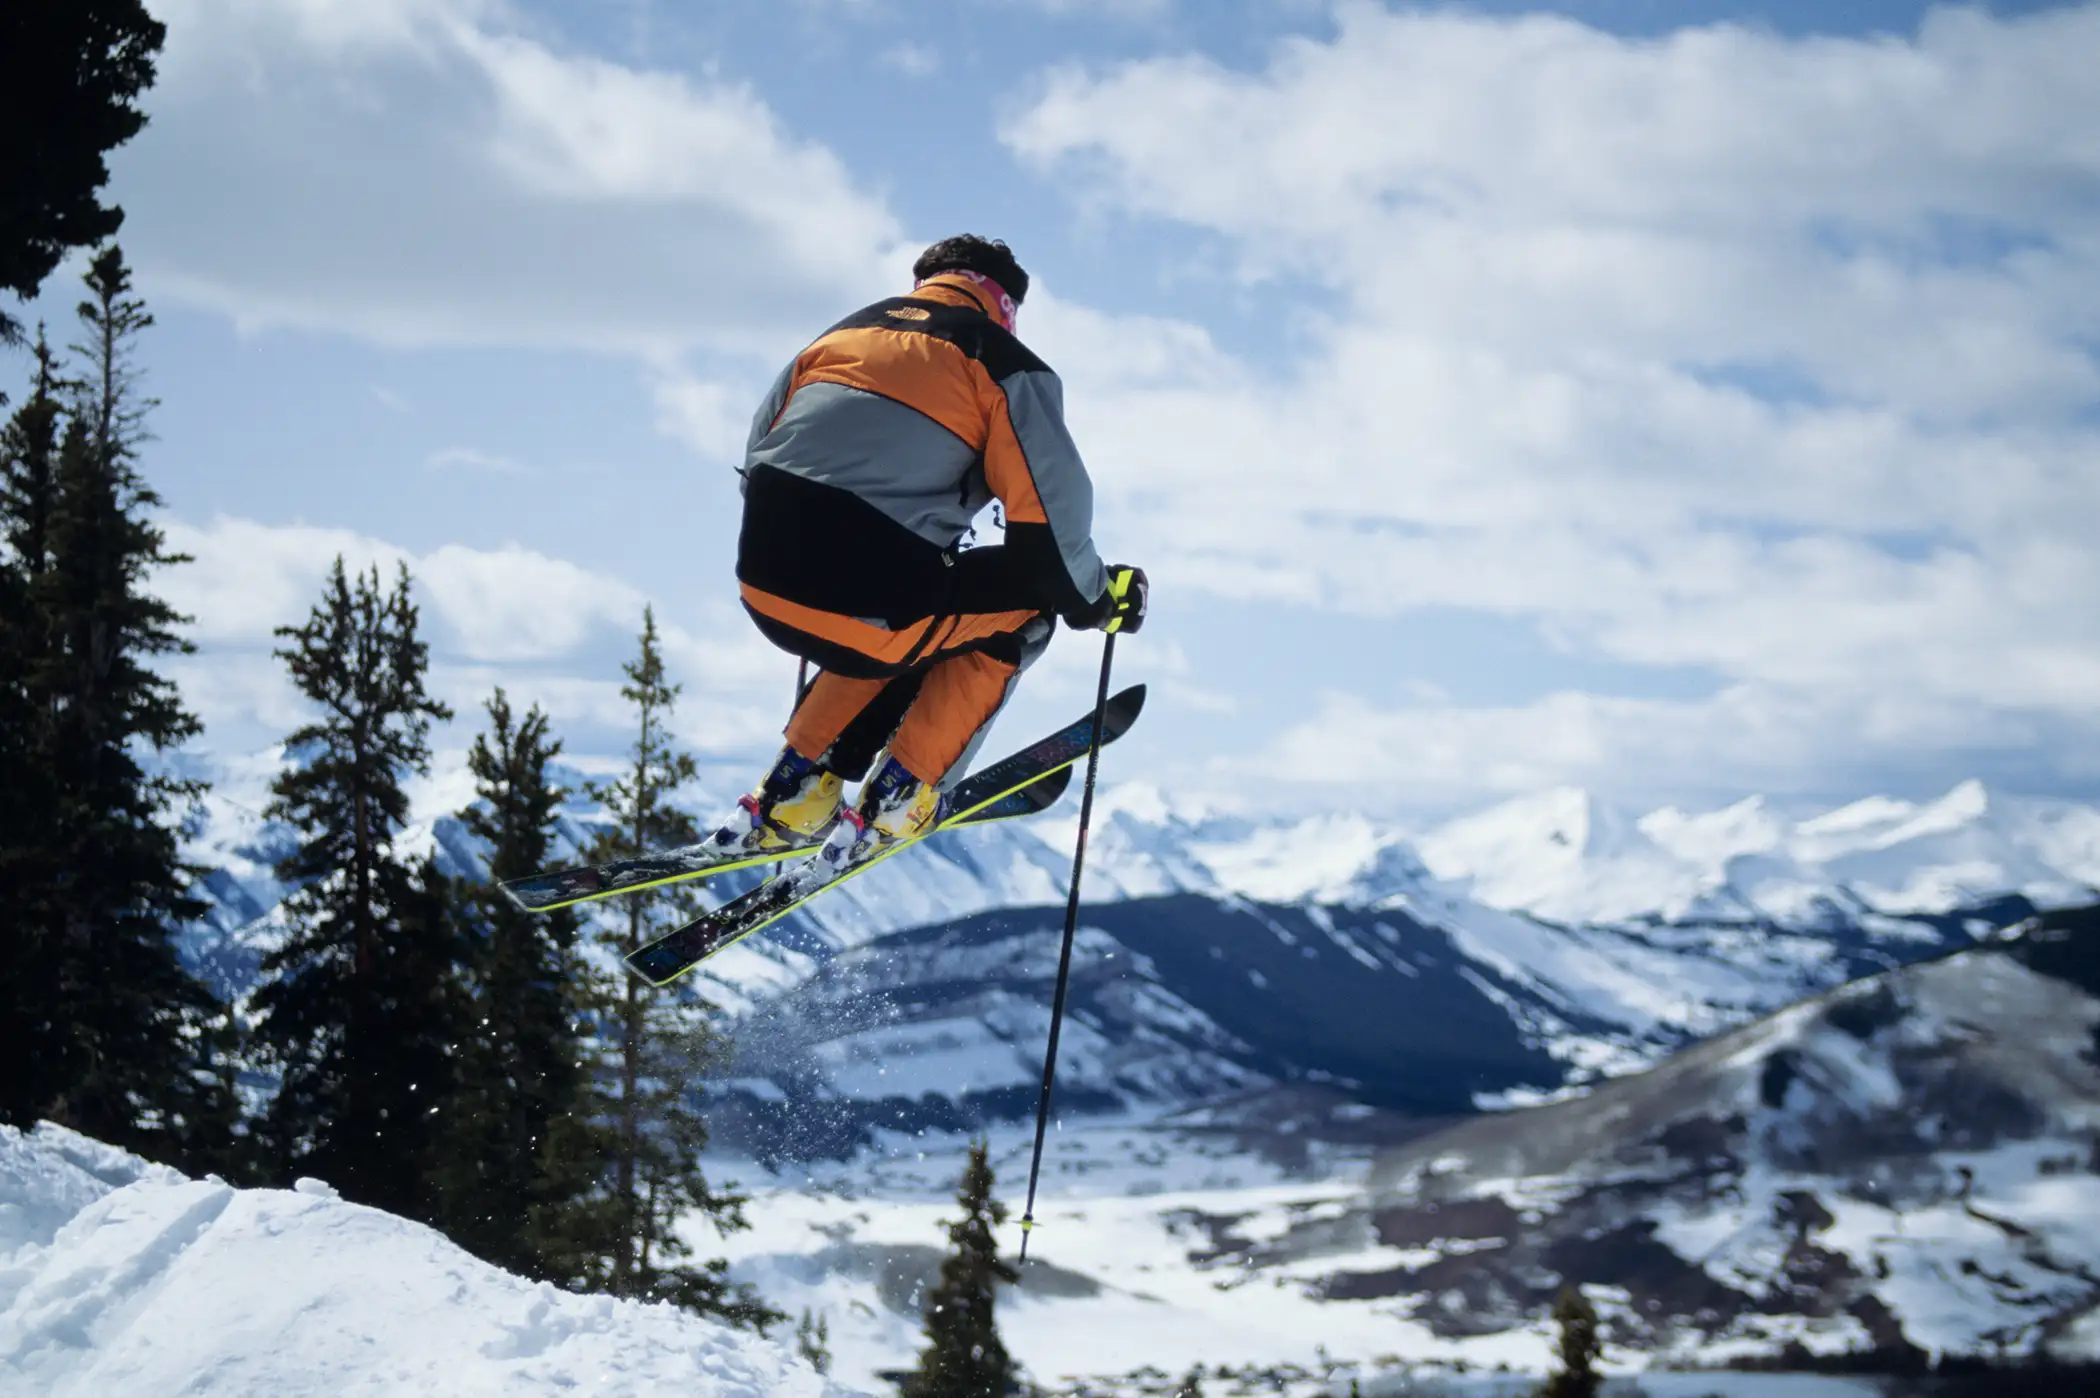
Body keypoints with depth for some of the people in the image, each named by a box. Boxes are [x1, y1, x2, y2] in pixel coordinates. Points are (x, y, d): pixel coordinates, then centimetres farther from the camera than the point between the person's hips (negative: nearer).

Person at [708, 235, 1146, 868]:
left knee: (915, 610, 34)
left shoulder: (842, 332, 20)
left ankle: (797, 785, 23)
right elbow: (1052, 514, -1)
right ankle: (899, 797, 13)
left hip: (763, 591, 6)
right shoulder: (1005, 363, 4)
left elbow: (757, 457, 24)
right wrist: (1096, 597, 18)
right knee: (1026, 602, 20)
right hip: (868, 612, -6)